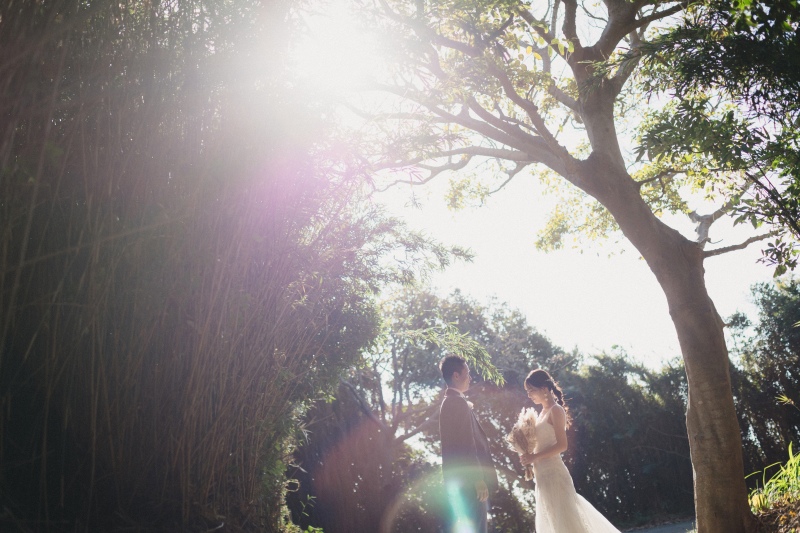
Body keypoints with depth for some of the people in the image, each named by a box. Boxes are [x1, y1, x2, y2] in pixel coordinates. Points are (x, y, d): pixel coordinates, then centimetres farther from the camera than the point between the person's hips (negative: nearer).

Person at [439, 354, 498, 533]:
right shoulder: (459, 402, -13)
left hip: (457, 479, 10)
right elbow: (467, 444, -19)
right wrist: (479, 479, -19)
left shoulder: (448, 402, 17)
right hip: (469, 480, -10)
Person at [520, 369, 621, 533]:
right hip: (543, 475, 9)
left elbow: (562, 445, -18)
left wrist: (534, 457, -18)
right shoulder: (543, 412, 14)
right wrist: (529, 456, 2)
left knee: (564, 520, -4)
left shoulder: (555, 410, -10)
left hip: (553, 473, -9)